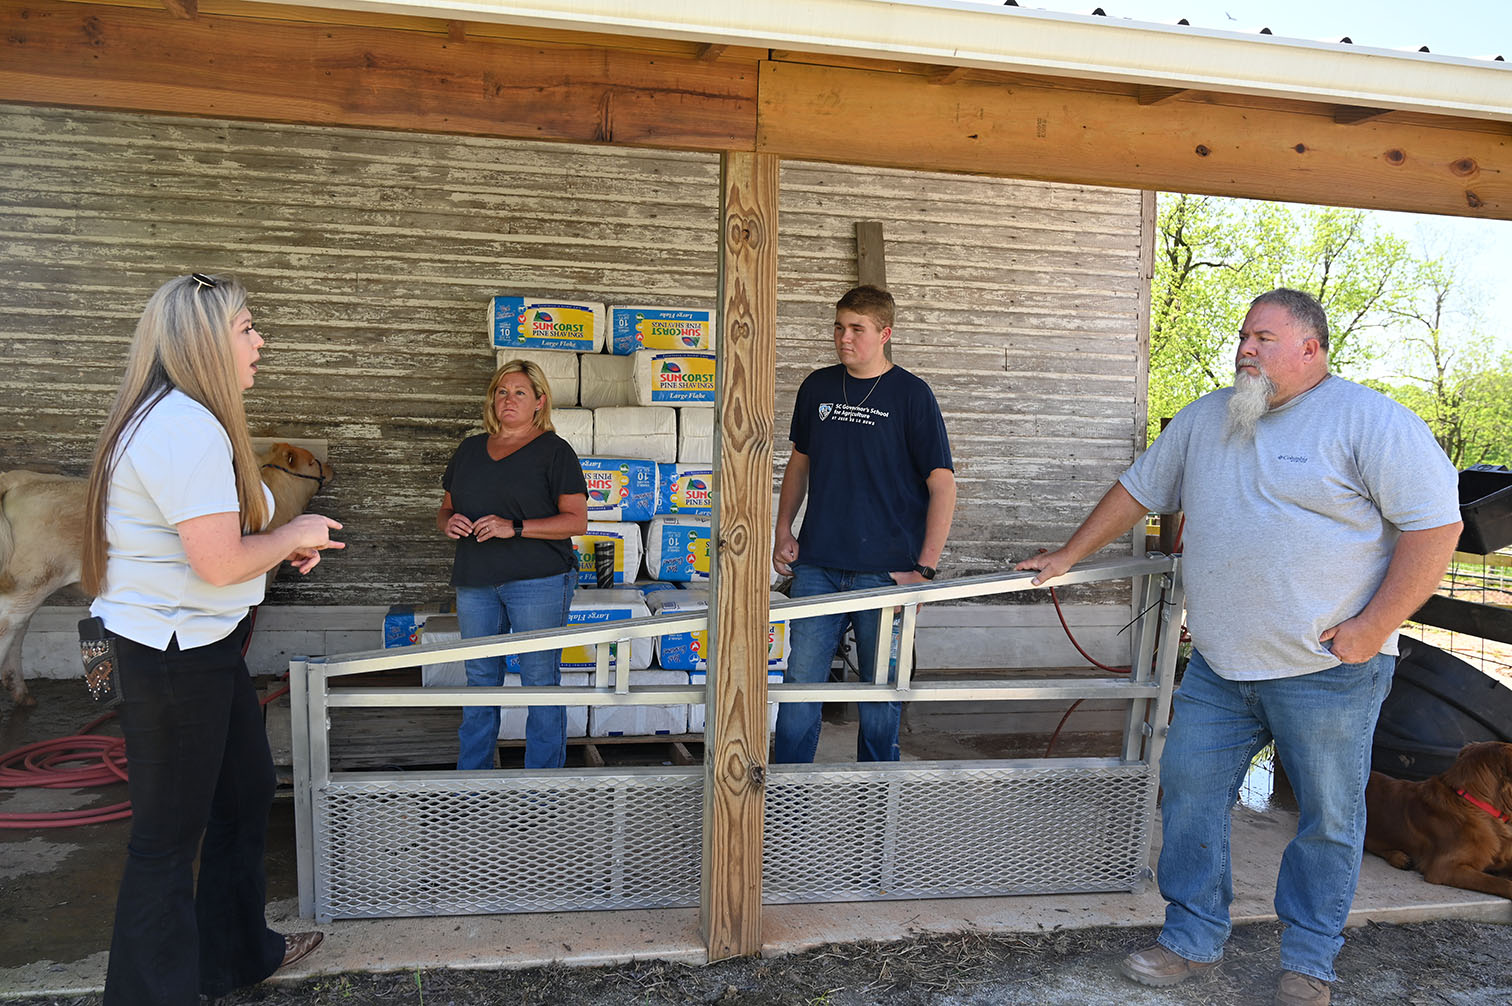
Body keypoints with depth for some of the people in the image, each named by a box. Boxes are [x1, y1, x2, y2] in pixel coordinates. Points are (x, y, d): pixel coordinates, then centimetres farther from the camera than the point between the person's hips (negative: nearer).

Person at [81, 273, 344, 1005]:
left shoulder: (178, 419, 11)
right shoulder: (187, 428, -24)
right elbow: (219, 564, -26)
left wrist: (286, 545, 7)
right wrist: (292, 535, -10)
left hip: (202, 645, 11)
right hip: (173, 654, -11)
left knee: (245, 793, 22)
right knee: (169, 834, 4)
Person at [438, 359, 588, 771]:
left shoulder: (554, 450, -1)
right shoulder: (471, 449, 16)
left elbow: (577, 520, -7)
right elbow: (445, 508, 23)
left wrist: (515, 528, -17)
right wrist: (448, 522, -1)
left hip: (538, 581, -5)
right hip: (475, 582, 5)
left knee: (539, 679, -1)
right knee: (479, 678, 12)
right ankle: (471, 776, 24)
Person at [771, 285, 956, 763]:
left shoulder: (911, 395, -4)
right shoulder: (817, 387, 9)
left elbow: (942, 484, -6)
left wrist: (924, 569, -12)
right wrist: (783, 532, 11)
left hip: (883, 569, -3)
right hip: (817, 564, 3)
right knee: (800, 681, 4)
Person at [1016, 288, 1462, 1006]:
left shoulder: (1369, 422, -8)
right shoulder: (1204, 419, 10)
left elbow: (1436, 523, -11)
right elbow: (1138, 491, 19)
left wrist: (1374, 625, -15)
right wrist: (1069, 556, 20)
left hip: (1329, 669, -5)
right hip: (1218, 665, 5)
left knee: (1328, 817, 8)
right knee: (1189, 791, 7)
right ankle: (1192, 939, 23)